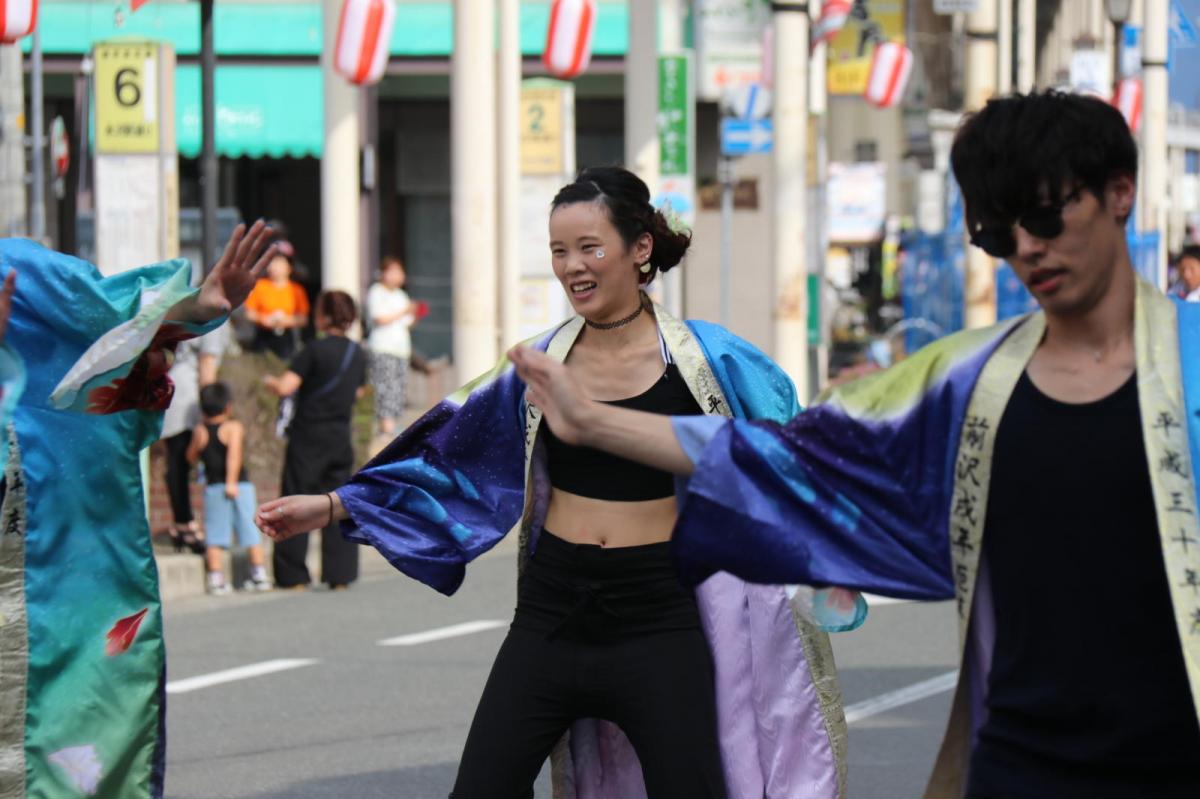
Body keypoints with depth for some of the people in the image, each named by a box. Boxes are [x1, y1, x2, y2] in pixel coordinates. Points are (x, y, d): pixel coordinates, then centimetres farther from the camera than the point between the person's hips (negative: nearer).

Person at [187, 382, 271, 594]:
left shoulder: (200, 431, 4)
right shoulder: (234, 427, -6)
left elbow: (191, 457, 16)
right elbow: (234, 454, -20)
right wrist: (232, 481, -24)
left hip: (214, 487, 2)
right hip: (241, 486, -2)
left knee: (216, 534, 3)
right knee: (250, 529, 7)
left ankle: (216, 577, -4)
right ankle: (259, 573, 10)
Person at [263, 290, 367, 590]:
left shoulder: (316, 350, -14)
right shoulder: (358, 354, 4)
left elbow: (285, 387, -18)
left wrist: (269, 381, 2)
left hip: (308, 436, -5)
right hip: (341, 436, 5)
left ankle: (294, 575, 4)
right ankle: (340, 574, 4)